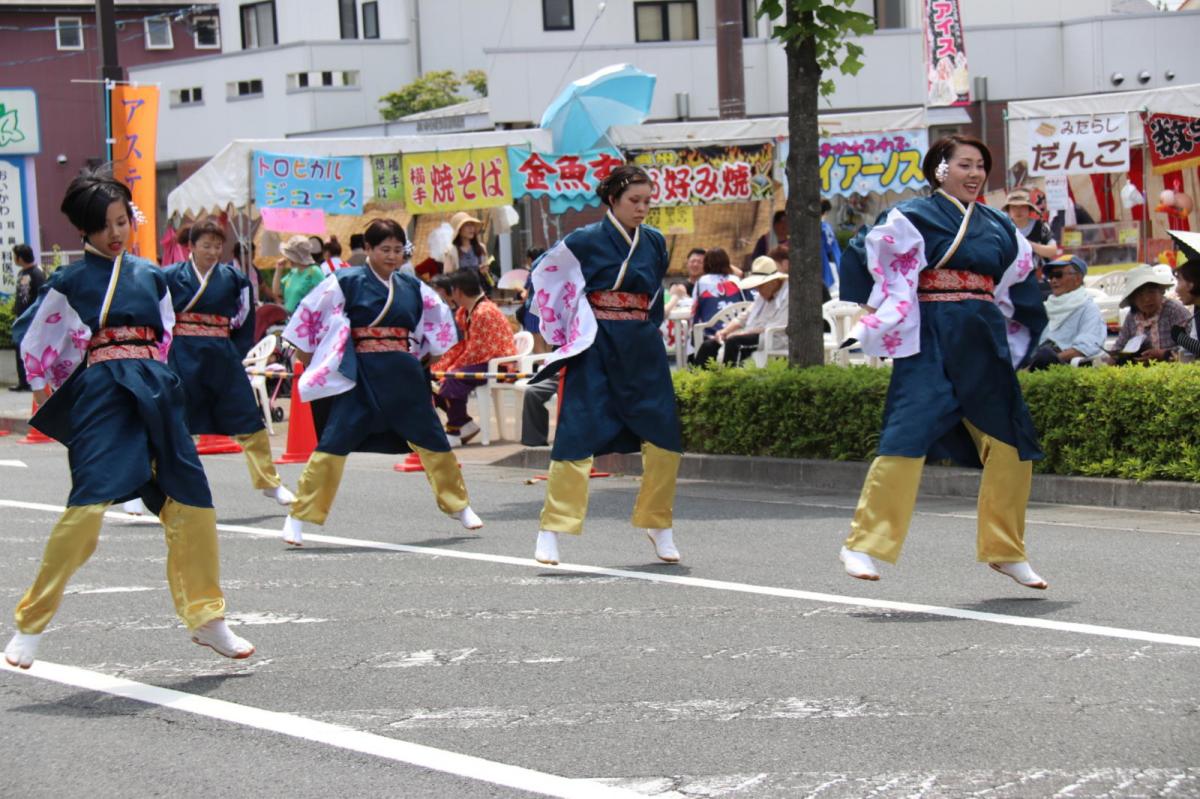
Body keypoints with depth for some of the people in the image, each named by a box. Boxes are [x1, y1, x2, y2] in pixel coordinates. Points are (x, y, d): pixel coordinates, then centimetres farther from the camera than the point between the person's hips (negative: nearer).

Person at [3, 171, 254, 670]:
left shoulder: (150, 277, 13)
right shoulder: (69, 282, 1)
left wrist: (151, 378, 12)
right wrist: (53, 397, 10)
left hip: (153, 395, 5)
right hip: (100, 395, -5)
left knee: (191, 504, 3)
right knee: (89, 502, -19)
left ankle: (205, 618, 19)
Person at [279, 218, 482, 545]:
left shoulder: (412, 287, 8)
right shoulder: (347, 282, -6)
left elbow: (439, 318, 24)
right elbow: (309, 314, -2)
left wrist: (424, 355, 20)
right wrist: (309, 360, 3)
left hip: (403, 374, 4)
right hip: (360, 375, -4)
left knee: (431, 438, 10)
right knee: (334, 442, -9)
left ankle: (458, 505, 28)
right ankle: (298, 517, -3)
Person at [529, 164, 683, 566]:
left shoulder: (654, 243, 7)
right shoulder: (586, 242, -8)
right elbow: (544, 277, 1)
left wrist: (646, 330, 16)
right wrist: (564, 333, 1)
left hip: (642, 350, 5)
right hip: (596, 351, -5)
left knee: (665, 438, 0)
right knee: (576, 438, -9)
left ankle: (657, 523, 16)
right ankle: (552, 530, -6)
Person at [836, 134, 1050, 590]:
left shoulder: (998, 228, 15)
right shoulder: (914, 217, -2)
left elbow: (1021, 283, 25)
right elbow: (864, 258, -7)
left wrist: (1013, 341, 19)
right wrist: (876, 322, -8)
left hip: (984, 345, 6)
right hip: (930, 342, -6)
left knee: (1013, 445, 6)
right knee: (907, 435, -17)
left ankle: (1004, 550, 20)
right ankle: (863, 546, -15)